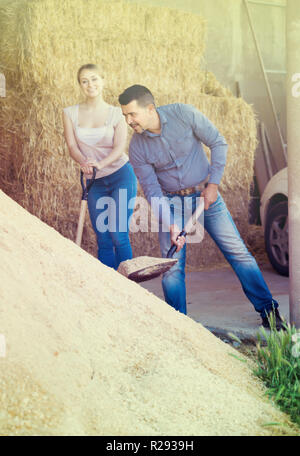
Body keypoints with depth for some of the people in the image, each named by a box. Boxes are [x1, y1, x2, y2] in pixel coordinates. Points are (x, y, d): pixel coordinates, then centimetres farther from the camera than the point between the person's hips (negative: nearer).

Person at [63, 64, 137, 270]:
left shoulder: (116, 113, 0)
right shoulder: (70, 113, 5)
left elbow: (119, 148, -10)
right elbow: (72, 146, -5)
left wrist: (101, 163, -31)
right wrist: (84, 163, -27)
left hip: (121, 176, -2)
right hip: (94, 182, 3)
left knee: (119, 235, -10)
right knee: (103, 240, 4)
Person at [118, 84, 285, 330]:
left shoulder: (184, 114, -16)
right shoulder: (137, 148, -12)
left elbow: (218, 143, -8)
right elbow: (152, 191, -10)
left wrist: (214, 183, -12)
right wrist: (170, 225, -19)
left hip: (206, 194, -1)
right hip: (171, 202, 1)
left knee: (238, 252, -1)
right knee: (172, 266, -7)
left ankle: (268, 310, 11)